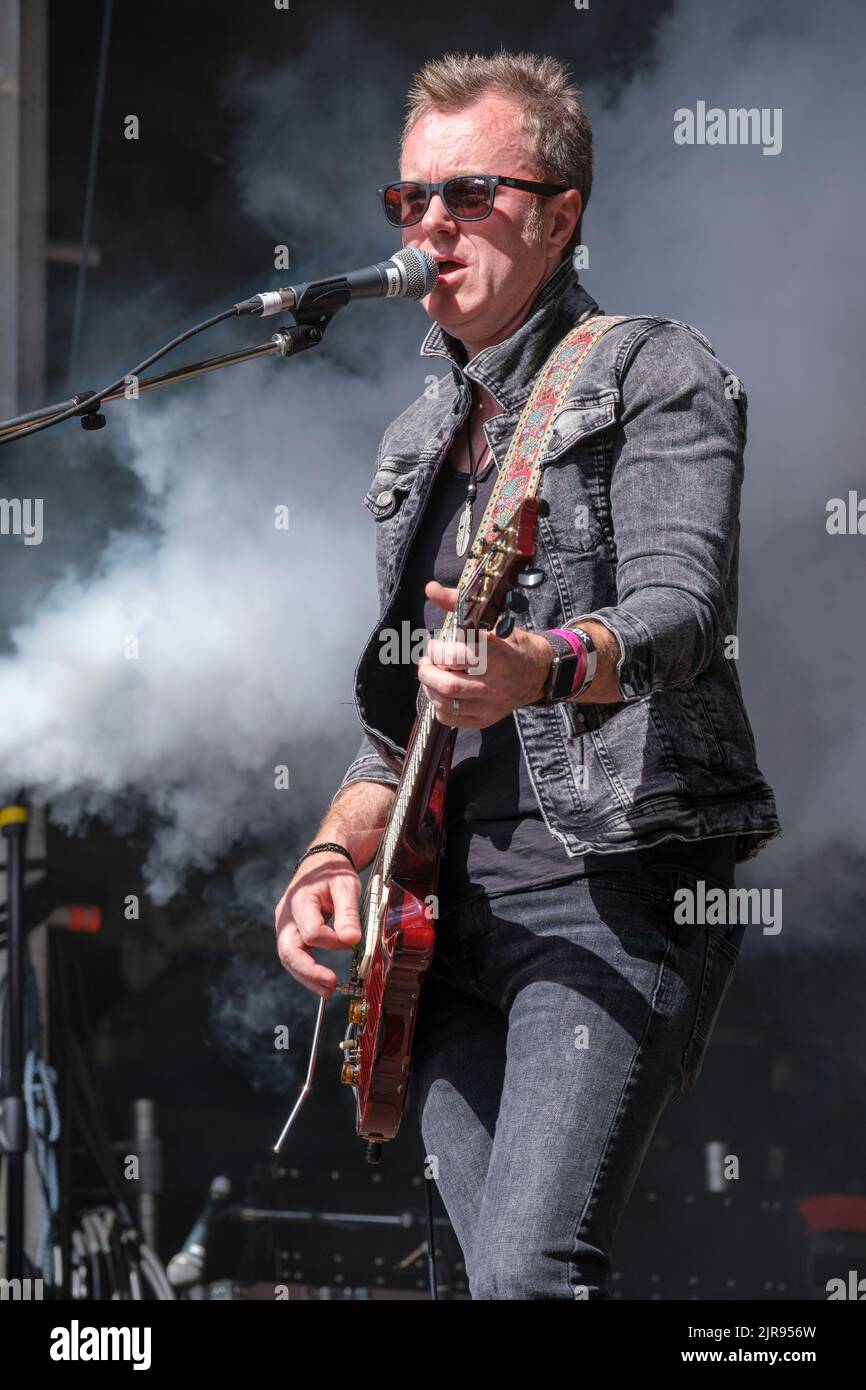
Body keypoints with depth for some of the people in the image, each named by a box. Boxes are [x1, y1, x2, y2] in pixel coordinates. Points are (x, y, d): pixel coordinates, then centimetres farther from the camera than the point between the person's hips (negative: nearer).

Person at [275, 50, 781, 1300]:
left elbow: (679, 608, -19)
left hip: (620, 891, -7)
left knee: (530, 1273, -23)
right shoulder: (419, 442, 21)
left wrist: (544, 668, -40)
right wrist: (339, 855, 5)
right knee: (498, 1276, 4)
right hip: (453, 914, 7)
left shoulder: (655, 375, -1)